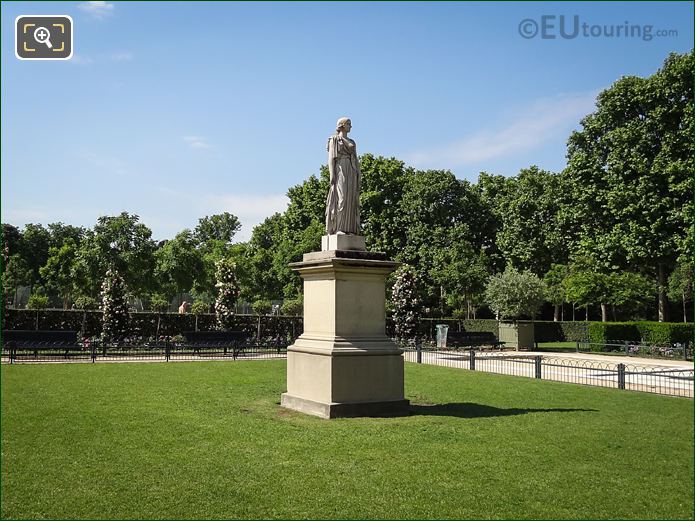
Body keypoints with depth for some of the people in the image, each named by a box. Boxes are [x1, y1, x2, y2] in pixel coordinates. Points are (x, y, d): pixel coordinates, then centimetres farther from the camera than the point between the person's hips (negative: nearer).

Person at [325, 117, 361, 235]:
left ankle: (349, 229, -3)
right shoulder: (334, 139, 4)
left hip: (352, 172, 7)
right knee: (340, 198, -15)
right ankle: (337, 229, -17)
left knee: (351, 200, -1)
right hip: (340, 170, -7)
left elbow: (356, 159, 19)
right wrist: (332, 174, -16)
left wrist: (359, 175, 8)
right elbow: (331, 157, -5)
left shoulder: (352, 142, 23)